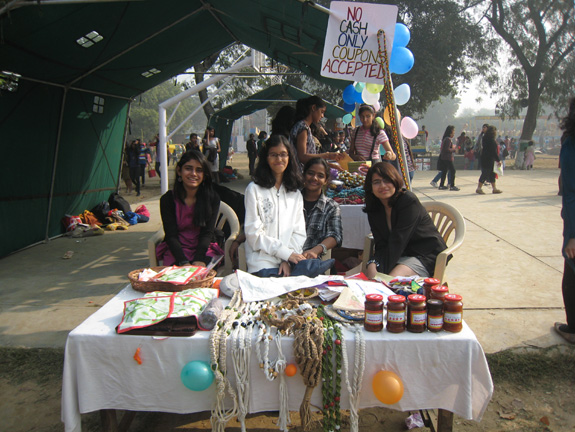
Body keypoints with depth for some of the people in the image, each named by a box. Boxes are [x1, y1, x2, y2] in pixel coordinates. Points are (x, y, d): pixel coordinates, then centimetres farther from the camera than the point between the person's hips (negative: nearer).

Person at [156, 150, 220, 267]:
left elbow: (207, 233, -3)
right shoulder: (167, 199, 0)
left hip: (204, 250, 0)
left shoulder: (213, 198, 3)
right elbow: (171, 236, -6)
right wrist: (183, 262, -21)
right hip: (176, 251, 0)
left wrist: (199, 259, -20)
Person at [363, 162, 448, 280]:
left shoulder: (409, 201, -20)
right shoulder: (373, 209, 1)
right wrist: (372, 264, -28)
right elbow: (381, 243, -7)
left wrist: (380, 271, -29)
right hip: (401, 254, 6)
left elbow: (397, 241, -25)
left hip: (425, 256, -5)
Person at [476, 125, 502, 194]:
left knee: (492, 174, 13)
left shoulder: (485, 138, 12)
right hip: (488, 160, -10)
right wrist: (498, 160, -15)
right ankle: (479, 188, 4)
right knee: (485, 174, -3)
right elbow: (493, 151, -20)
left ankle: (494, 188, 19)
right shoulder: (491, 140, -18)